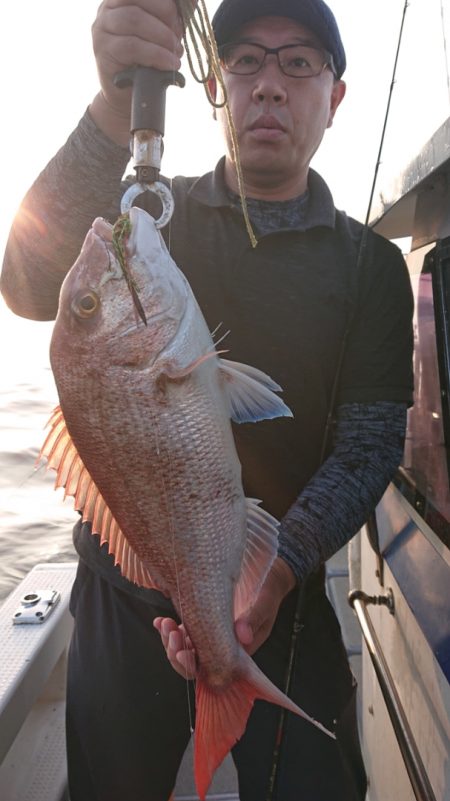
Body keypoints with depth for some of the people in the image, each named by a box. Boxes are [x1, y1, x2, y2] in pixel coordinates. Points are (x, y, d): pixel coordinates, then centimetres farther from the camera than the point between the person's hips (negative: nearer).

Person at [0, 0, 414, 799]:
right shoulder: (145, 214, 1)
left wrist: (280, 568, -24)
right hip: (123, 591, 1)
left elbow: (369, 440, -8)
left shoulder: (370, 264, 0)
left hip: (281, 601, 0)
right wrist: (115, 109, -32)